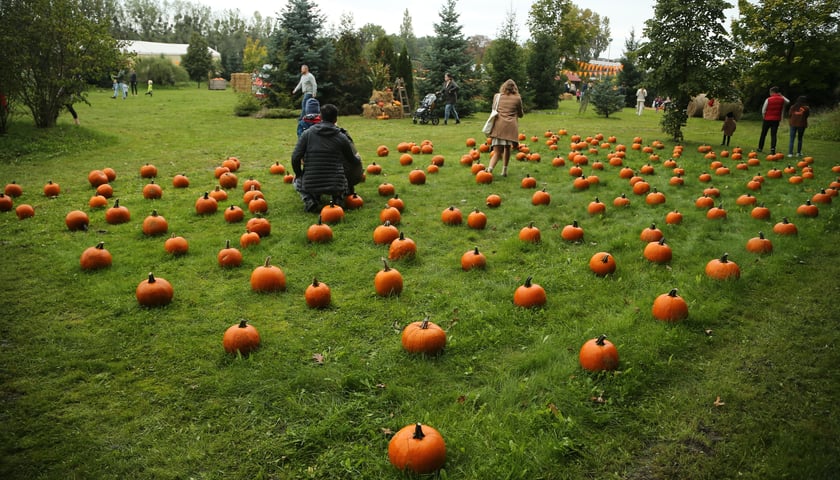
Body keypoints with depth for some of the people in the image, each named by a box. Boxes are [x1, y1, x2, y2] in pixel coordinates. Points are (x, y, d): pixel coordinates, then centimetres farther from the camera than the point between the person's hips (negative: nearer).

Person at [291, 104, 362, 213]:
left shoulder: (307, 133, 0)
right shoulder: (341, 137, 1)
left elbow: (295, 158, -5)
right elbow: (353, 161, 11)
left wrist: (298, 174, 14)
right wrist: (358, 160, 36)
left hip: (310, 186, 0)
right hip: (335, 186, 0)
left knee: (297, 180, 34)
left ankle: (309, 199, 3)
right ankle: (337, 197, 3)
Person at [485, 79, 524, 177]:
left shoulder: (497, 96, 13)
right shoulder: (517, 98, 9)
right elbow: (520, 114, 20)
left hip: (498, 126, 1)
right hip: (511, 126, 0)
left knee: (497, 152, -3)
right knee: (507, 148, 20)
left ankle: (489, 169, -27)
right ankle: (504, 171, 23)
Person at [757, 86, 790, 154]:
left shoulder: (768, 99, -12)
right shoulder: (782, 100, -1)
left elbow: (763, 110, -8)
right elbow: (788, 102, 22)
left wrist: (764, 116, 9)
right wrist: (782, 96, 21)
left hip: (767, 119, -2)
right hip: (776, 120, 2)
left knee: (763, 134, 12)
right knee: (773, 135, 1)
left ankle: (760, 148, 21)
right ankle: (773, 149, -12)